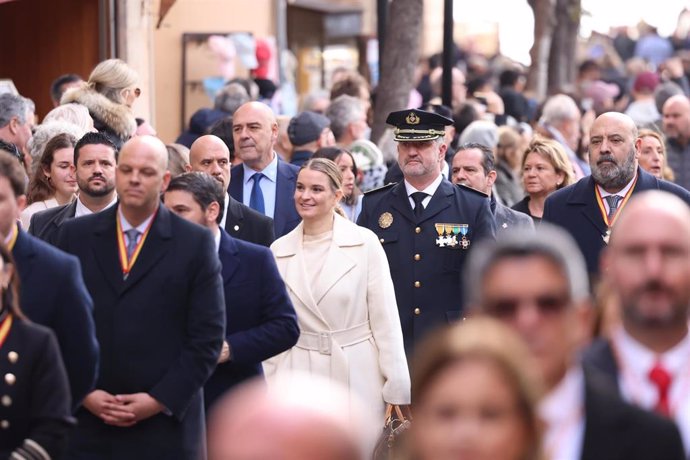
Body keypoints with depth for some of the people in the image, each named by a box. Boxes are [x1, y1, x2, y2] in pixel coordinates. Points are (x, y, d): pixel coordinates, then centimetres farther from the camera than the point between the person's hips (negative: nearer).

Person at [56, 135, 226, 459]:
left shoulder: (195, 243, 2)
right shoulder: (76, 236, 8)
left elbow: (207, 336, -1)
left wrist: (160, 400, -8)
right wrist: (81, 393, -4)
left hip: (165, 425, -2)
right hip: (87, 421, 2)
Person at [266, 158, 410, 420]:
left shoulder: (365, 243, -2)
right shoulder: (279, 251, 6)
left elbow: (385, 319, -2)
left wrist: (397, 388, -4)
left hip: (358, 376, -2)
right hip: (300, 374, 2)